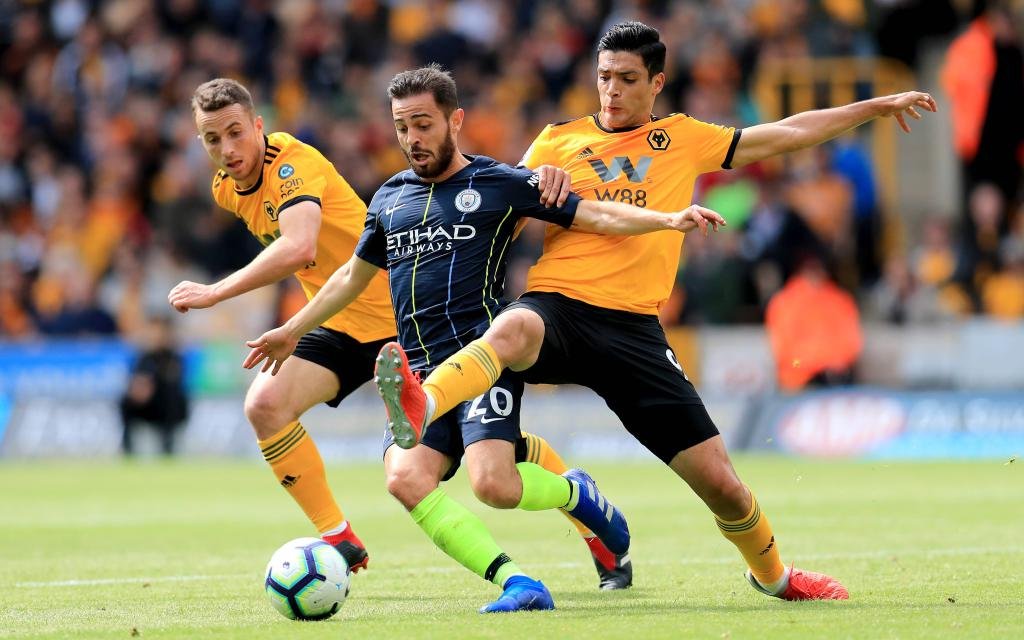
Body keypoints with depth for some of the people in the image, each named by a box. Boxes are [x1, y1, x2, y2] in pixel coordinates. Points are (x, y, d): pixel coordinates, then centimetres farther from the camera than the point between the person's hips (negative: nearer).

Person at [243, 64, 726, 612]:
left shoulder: (499, 184, 5)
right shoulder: (389, 200, 20)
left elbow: (594, 216, 3)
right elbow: (353, 276, 36)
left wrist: (670, 219, -11)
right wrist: (292, 331, 42)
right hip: (421, 370, 5)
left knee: (492, 484, -26)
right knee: (405, 477, -25)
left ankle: (576, 494, 9)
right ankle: (516, 583, -25)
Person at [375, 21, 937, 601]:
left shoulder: (684, 140, 17)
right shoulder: (559, 142, 12)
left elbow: (785, 134, 25)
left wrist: (877, 107, 29)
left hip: (634, 329, 2)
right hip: (558, 306, -2)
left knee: (719, 481, 1)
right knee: (514, 329, -42)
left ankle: (773, 574, 29)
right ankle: (419, 409, -65)